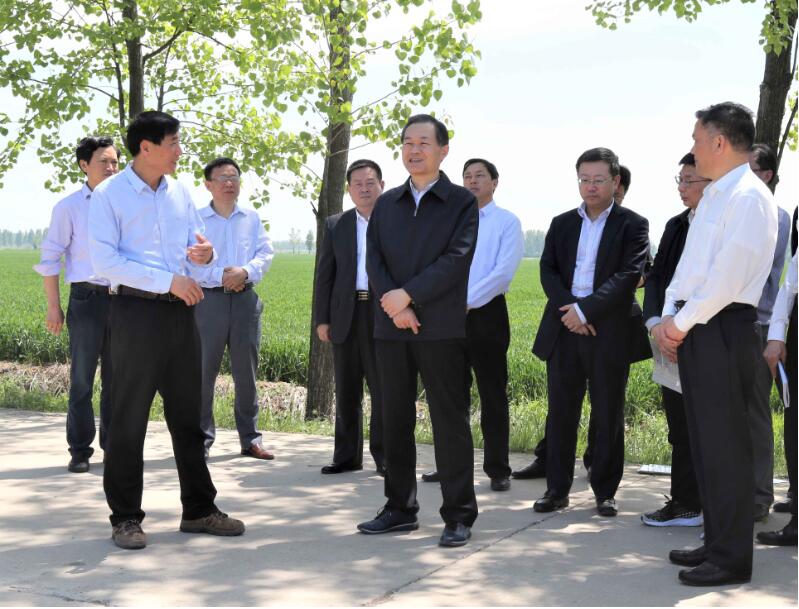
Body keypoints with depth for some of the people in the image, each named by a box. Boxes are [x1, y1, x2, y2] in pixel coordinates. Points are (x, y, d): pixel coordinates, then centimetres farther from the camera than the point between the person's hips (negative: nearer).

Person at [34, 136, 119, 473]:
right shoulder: (69, 207, -1)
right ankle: (79, 451, 12)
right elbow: (50, 258, 1)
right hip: (87, 297, -3)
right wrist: (53, 306, -4)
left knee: (116, 378, 9)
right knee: (82, 379, 3)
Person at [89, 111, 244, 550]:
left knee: (187, 414, 12)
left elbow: (196, 239, 19)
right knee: (129, 418, 1)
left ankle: (199, 509, 22)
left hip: (180, 311, 6)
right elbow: (104, 260, -14)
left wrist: (204, 252, -7)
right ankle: (126, 517, 12)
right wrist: (168, 280, -18)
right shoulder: (109, 195, -7)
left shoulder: (180, 192, 11)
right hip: (136, 311, -6)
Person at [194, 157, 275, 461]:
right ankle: (201, 439, 4)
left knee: (246, 370, 7)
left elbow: (266, 253, 6)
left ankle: (250, 438, 15)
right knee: (204, 370, -4)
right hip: (208, 299, -3)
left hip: (245, 298, 3)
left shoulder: (252, 218, 12)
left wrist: (246, 271, -13)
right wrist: (221, 276, -16)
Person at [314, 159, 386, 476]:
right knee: (346, 391, 9)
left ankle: (383, 455, 11)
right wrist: (322, 318, 3)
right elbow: (324, 275, 10)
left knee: (383, 390, 1)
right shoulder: (335, 225, 11)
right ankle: (347, 456, 17)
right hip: (346, 316, 3)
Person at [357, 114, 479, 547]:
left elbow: (457, 259, -11)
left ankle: (459, 515, 6)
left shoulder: (461, 202, 1)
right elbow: (373, 259, 4)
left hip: (441, 329, -4)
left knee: (450, 421, -2)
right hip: (391, 328, 5)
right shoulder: (386, 204, 14)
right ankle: (400, 508, 20)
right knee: (395, 419, 9)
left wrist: (408, 295, -18)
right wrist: (394, 305, -12)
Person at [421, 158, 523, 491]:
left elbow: (504, 271, -11)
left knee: (493, 396, 0)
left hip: (486, 313, -4)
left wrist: (467, 301, -17)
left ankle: (498, 470, 6)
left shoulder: (507, 222, 0)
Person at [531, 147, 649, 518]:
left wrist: (585, 309, -16)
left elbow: (629, 275, -10)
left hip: (609, 333, -3)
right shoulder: (561, 224, 14)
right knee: (561, 413, 6)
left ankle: (605, 492, 14)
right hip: (563, 330, 3)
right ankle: (557, 489, 14)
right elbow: (548, 271, 6)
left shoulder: (632, 225, 1)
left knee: (609, 416, 4)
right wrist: (567, 308, -12)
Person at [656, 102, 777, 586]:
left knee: (724, 446, -4)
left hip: (723, 329, -9)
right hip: (692, 329, 9)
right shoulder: (712, 196, 18)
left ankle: (732, 558, 4)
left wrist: (683, 323, -13)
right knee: (704, 442, 14)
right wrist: (669, 317, 6)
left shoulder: (750, 197, -12)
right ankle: (717, 541, 24)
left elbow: (728, 277, -20)